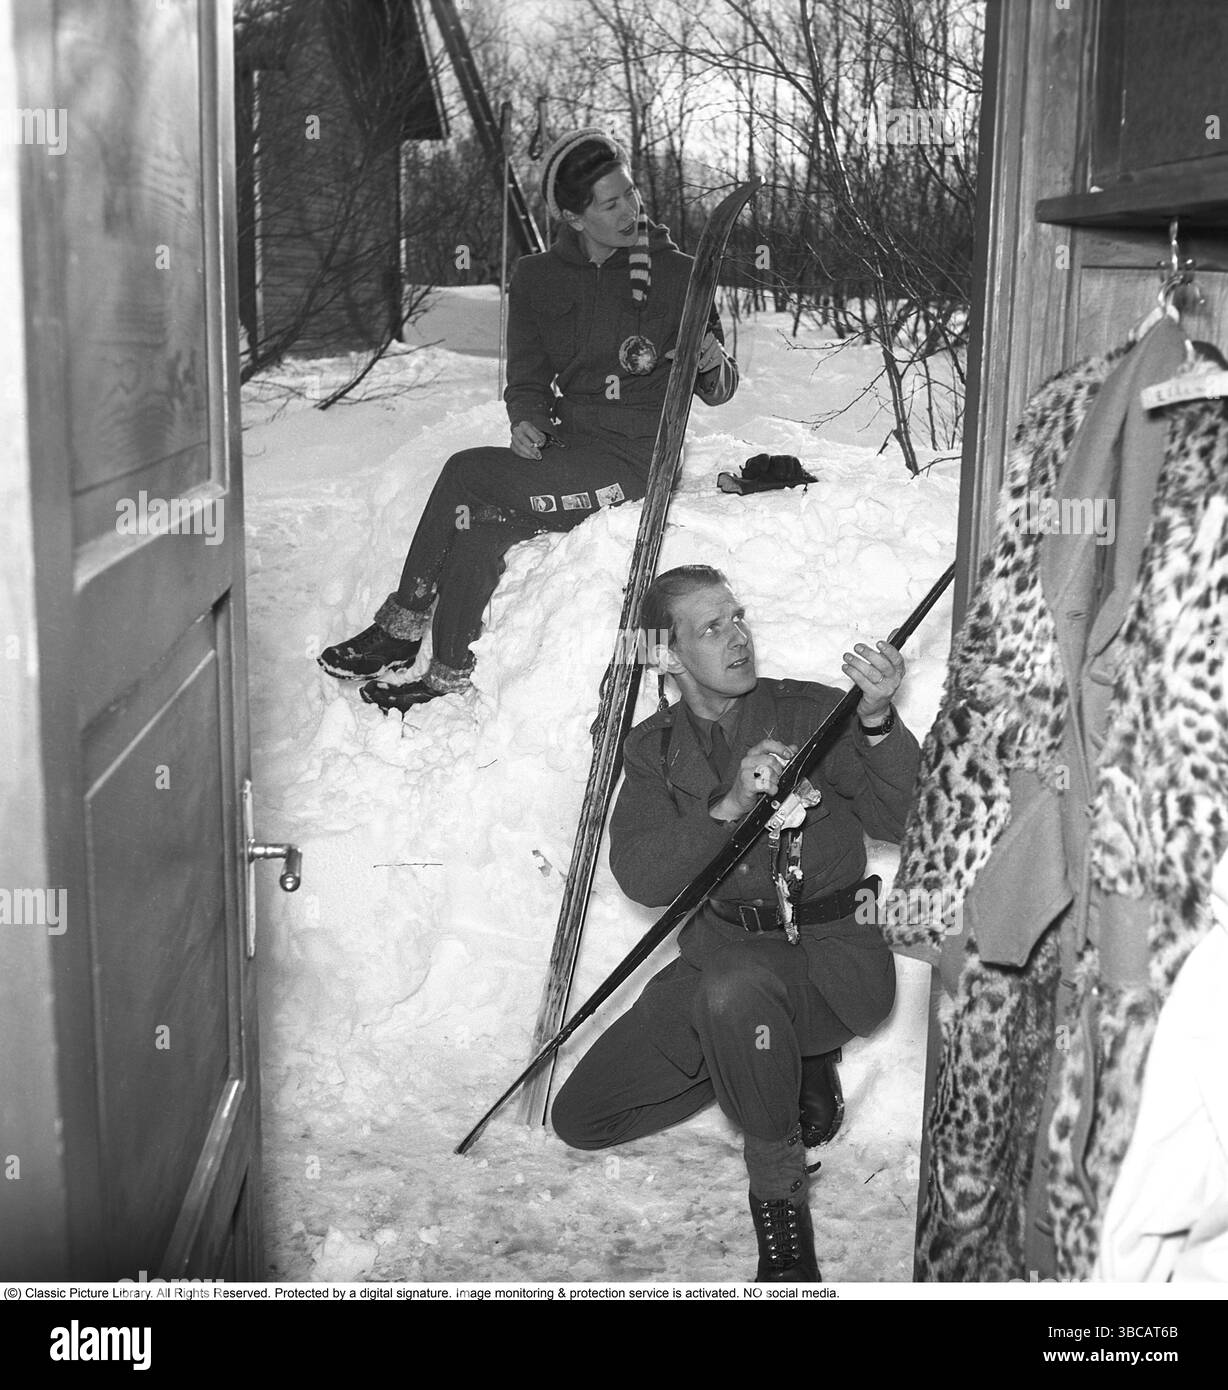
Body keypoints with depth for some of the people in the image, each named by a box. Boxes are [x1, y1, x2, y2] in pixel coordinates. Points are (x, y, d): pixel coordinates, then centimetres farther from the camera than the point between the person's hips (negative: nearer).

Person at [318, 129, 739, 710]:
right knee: (477, 526, -23)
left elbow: (717, 391, 3)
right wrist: (526, 418, -10)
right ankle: (449, 680, -10)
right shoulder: (538, 278, 6)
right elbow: (527, 378, 12)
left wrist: (712, 363, -21)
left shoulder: (676, 274, -2)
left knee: (466, 473, -20)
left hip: (635, 461, -4)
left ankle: (401, 628, -5)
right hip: (566, 450, 5)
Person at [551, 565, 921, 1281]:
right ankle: (794, 1063, 16)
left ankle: (780, 1186, -16)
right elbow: (640, 877, -10)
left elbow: (905, 820, -15)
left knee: (733, 988, -40)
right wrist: (728, 806, -25)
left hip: (831, 953, -5)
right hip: (719, 955, 5)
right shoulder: (653, 748, 6)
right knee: (581, 1117, 2)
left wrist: (878, 720, -33)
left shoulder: (809, 711, -4)